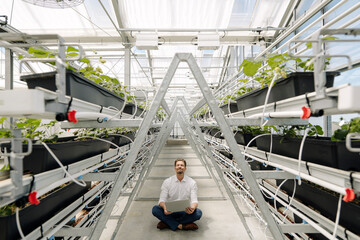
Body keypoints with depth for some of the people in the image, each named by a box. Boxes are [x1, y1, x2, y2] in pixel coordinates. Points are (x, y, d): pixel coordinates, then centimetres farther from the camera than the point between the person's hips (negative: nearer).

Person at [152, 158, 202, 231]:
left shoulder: (192, 183, -2)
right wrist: (165, 208, -27)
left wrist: (192, 208, -31)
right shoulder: (167, 182, -1)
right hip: (170, 212, 0)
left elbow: (194, 200, -7)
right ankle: (180, 225, -23)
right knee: (155, 209, -25)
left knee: (198, 213, -29)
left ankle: (166, 223, -20)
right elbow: (162, 199, -4)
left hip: (185, 212, 1)